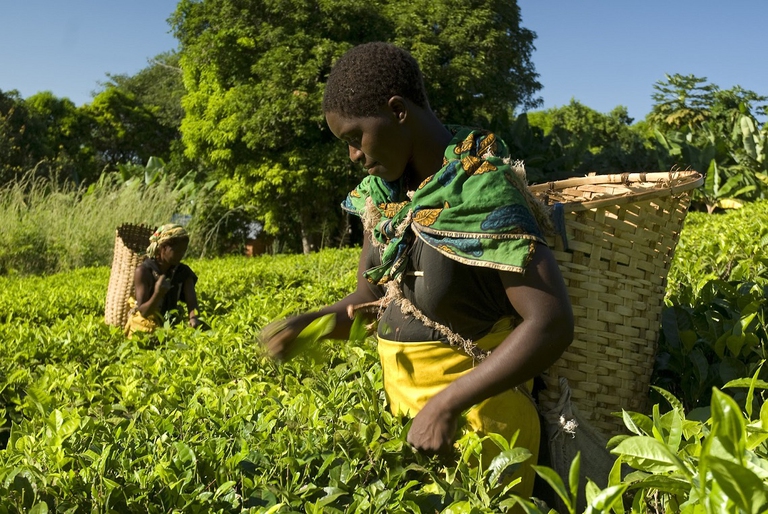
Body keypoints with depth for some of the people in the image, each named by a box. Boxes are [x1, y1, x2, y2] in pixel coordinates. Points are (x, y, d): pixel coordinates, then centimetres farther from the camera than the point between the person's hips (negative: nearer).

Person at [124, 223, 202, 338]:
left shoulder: (184, 272, -1)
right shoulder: (143, 271, -12)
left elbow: (191, 301, -14)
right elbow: (143, 311, -14)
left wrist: (193, 318, -36)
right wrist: (157, 294, -33)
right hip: (144, 327, -4)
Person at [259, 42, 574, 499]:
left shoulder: (484, 192, -22)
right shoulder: (383, 191, 1)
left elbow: (552, 324, -26)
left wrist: (447, 404, -28)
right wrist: (306, 324, -10)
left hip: (474, 416, -7)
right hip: (403, 409, 7)